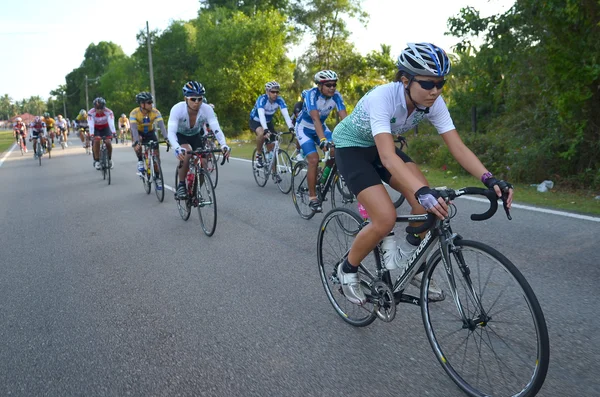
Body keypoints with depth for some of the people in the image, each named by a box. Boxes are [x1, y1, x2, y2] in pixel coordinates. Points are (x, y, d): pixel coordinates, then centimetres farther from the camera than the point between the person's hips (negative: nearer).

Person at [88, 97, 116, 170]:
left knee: (108, 142, -17)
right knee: (96, 141, -21)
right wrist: (91, 135, -52)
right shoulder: (91, 112, -29)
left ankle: (110, 159, 6)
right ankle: (97, 161, -7)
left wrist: (113, 132, -56)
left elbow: (111, 123, -41)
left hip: (105, 127, 0)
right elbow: (91, 124, -38)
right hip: (96, 128, 0)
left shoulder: (108, 112, -30)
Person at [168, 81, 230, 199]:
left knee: (203, 163, -13)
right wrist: (178, 149, -60)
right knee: (186, 154, -33)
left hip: (196, 136, 3)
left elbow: (216, 129, -37)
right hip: (180, 135, -3)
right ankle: (181, 185, -12)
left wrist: (224, 145, -55)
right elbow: (171, 132, -41)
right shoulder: (177, 109, -34)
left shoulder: (207, 109, -30)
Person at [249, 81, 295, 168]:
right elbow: (261, 115, -47)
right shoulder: (262, 99, -32)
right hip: (256, 121, -4)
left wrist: (291, 127, -51)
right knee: (262, 133, -37)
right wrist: (265, 129, -62)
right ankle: (258, 155, -14)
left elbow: (286, 114, -34)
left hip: (268, 122, 4)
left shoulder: (279, 100, -22)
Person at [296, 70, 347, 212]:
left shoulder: (336, 96, -18)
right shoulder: (311, 94, -30)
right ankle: (312, 198, -9)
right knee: (314, 159, -20)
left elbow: (344, 116, -26)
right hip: (304, 128, -5)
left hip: (321, 127, 5)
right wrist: (323, 140, -55)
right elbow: (315, 119, -43)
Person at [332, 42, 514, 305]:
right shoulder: (382, 97, -35)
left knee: (429, 201, -15)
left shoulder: (433, 102, -18)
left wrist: (489, 179, -36)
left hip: (378, 146, 6)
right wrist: (423, 192, -58)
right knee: (386, 219, -22)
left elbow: (458, 147, -21)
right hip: (350, 147, -6)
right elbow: (387, 156, -45)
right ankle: (347, 270, 5)